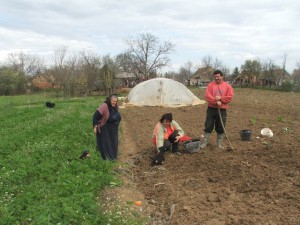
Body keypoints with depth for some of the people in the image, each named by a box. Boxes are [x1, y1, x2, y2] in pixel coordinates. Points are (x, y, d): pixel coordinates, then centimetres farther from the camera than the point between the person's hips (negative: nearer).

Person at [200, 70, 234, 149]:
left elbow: (230, 97, -4)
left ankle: (219, 143, 21)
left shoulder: (228, 86, 3)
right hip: (211, 109, 0)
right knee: (208, 126, 3)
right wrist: (216, 101, -20)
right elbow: (207, 95, -10)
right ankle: (205, 142, 14)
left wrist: (220, 98, -16)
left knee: (220, 128, 7)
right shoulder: (210, 85, 2)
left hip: (222, 110, 0)